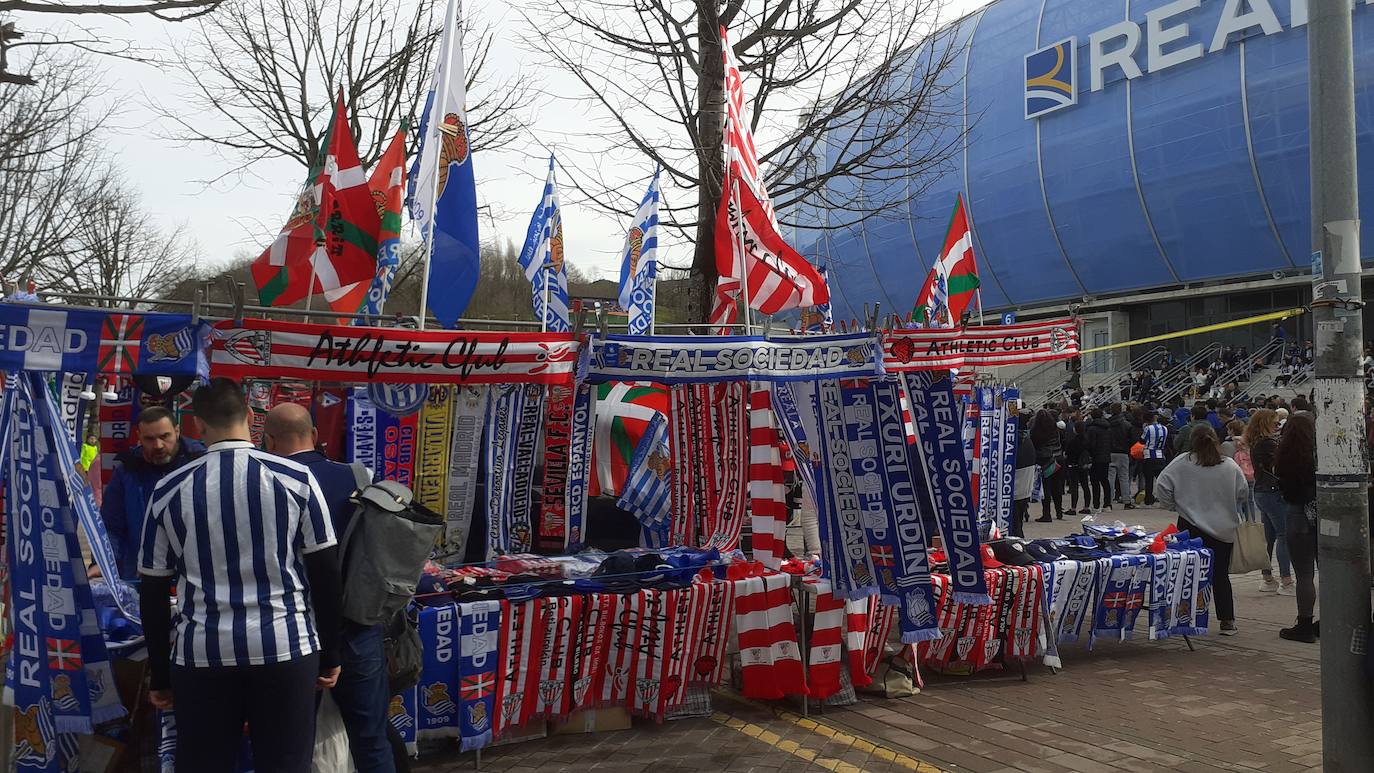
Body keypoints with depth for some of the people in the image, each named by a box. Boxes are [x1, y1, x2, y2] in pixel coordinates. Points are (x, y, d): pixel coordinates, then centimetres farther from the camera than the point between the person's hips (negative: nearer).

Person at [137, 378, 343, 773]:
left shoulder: (168, 491, 2)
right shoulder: (296, 479, -3)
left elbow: (152, 593, 7)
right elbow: (325, 574, -1)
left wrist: (159, 675, 16)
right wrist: (330, 655, 8)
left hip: (202, 653, 1)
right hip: (285, 647, -1)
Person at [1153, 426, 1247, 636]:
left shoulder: (1182, 462, -8)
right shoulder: (1230, 466, -3)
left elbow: (1162, 485, -12)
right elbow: (1243, 493, 4)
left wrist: (1171, 505, 4)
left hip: (1191, 527, -2)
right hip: (1223, 529, 2)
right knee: (1220, 575, 11)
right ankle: (1227, 621, 13)